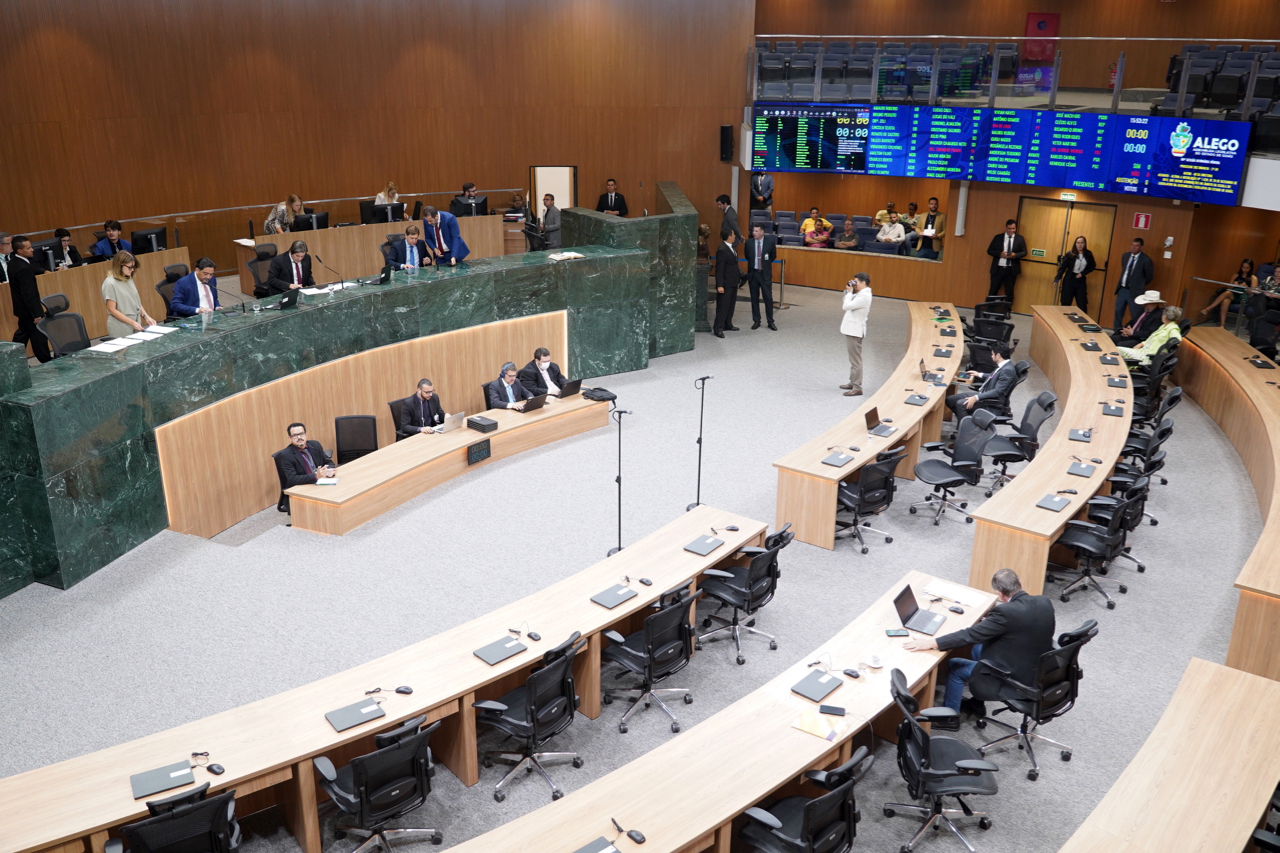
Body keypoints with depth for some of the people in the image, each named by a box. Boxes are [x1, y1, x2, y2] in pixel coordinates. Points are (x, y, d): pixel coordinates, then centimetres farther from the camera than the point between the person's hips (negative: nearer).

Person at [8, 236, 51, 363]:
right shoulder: (24, 269, -26)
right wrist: (36, 314, -23)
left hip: (21, 307, 10)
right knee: (38, 335, -1)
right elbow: (29, 294, -25)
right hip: (28, 309, -10)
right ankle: (46, 362, 7)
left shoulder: (13, 262, 4)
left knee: (22, 334, 19)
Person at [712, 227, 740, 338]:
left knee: (731, 305, 17)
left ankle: (728, 324, 29)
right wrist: (720, 285, -21)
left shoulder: (731, 247, 8)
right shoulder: (722, 250, -19)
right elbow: (719, 269, -20)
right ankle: (718, 328, 2)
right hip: (726, 284, -9)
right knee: (723, 306, -4)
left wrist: (740, 276, 16)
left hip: (733, 282, 9)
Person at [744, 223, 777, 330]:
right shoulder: (749, 243, -2)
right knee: (754, 298, 7)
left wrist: (765, 264, 11)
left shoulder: (770, 241, -5)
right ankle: (756, 321, 16)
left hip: (765, 274, -2)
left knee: (768, 298, -1)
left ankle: (770, 322, 8)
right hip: (753, 273, 2)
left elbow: (773, 256, 9)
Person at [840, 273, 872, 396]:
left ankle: (857, 387, -3)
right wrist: (848, 290, 6)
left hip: (855, 331, -10)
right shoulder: (861, 294, 11)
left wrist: (850, 292, -13)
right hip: (851, 329, 10)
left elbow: (846, 306, -24)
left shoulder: (864, 296, -20)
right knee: (853, 358, 18)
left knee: (855, 359, -6)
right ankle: (853, 382, 27)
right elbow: (847, 303, 20)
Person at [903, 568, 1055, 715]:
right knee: (979, 648, 26)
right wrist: (990, 620, 23)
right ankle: (976, 705, 37)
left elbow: (970, 635, -27)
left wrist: (931, 643, -23)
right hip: (1039, 674, 8)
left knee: (954, 665, 11)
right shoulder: (1045, 602, -7)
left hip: (1014, 683, -8)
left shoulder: (1006, 612, -28)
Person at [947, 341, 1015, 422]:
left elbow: (997, 391, -26)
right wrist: (979, 375, 36)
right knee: (950, 400, 3)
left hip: (992, 402, -10)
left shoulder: (1008, 370, -22)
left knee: (961, 404, -28)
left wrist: (976, 398, -29)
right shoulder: (1003, 365, 8)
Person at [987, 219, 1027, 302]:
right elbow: (989, 250, 2)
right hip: (998, 268, 0)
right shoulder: (998, 237, 4)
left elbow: (1024, 252, 4)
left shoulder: (1020, 238, 4)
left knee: (1009, 292, 6)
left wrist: (1015, 255, -17)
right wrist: (1000, 253, -15)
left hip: (1011, 269, 0)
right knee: (993, 291, 3)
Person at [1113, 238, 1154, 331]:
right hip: (1122, 289, 6)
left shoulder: (1146, 260, -12)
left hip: (1134, 292, -6)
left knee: (1135, 316, 1)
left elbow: (1149, 277, -3)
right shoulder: (1126, 256, 7)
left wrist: (1139, 285, 7)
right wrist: (1119, 284, 15)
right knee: (1118, 312, 14)